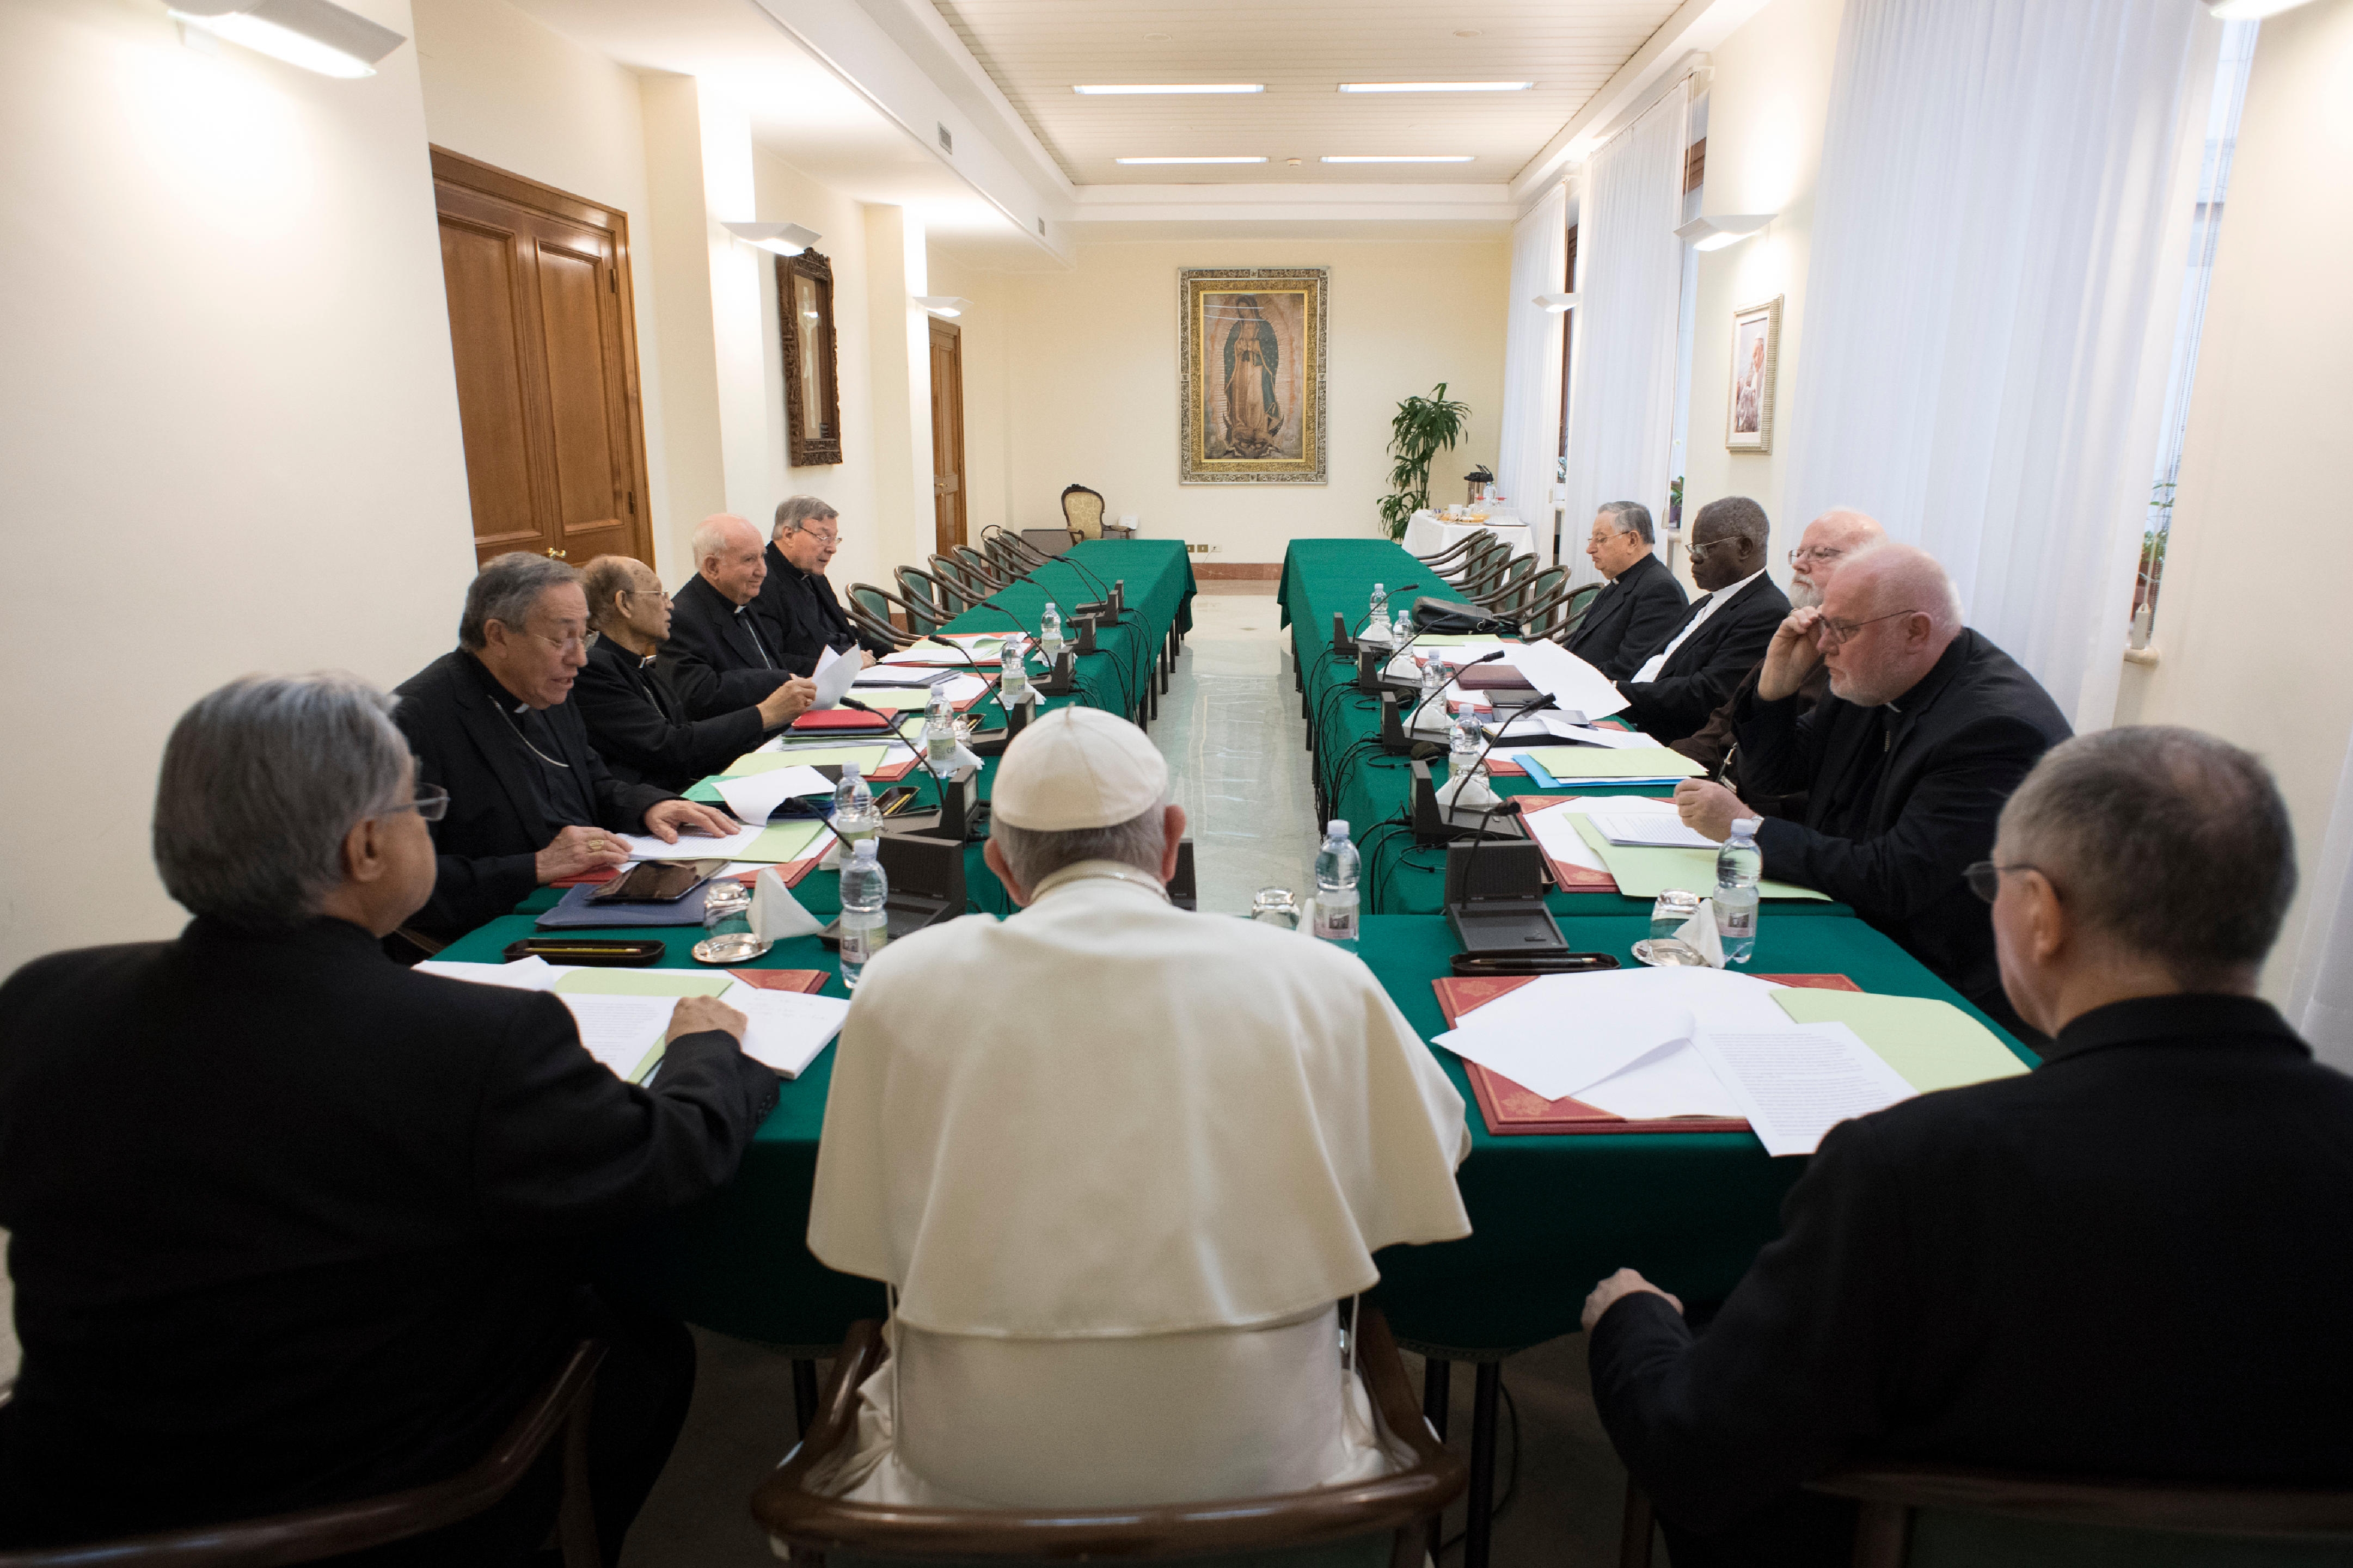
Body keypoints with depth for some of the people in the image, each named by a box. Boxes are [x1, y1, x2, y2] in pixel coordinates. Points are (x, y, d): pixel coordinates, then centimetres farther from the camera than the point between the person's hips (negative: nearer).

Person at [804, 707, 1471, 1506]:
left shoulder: (901, 984, -9)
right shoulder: (1320, 981, -9)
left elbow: (857, 1243, 3)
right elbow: (1438, 1145, 9)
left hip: (973, 1475, 1)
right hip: (1254, 1461, 1)